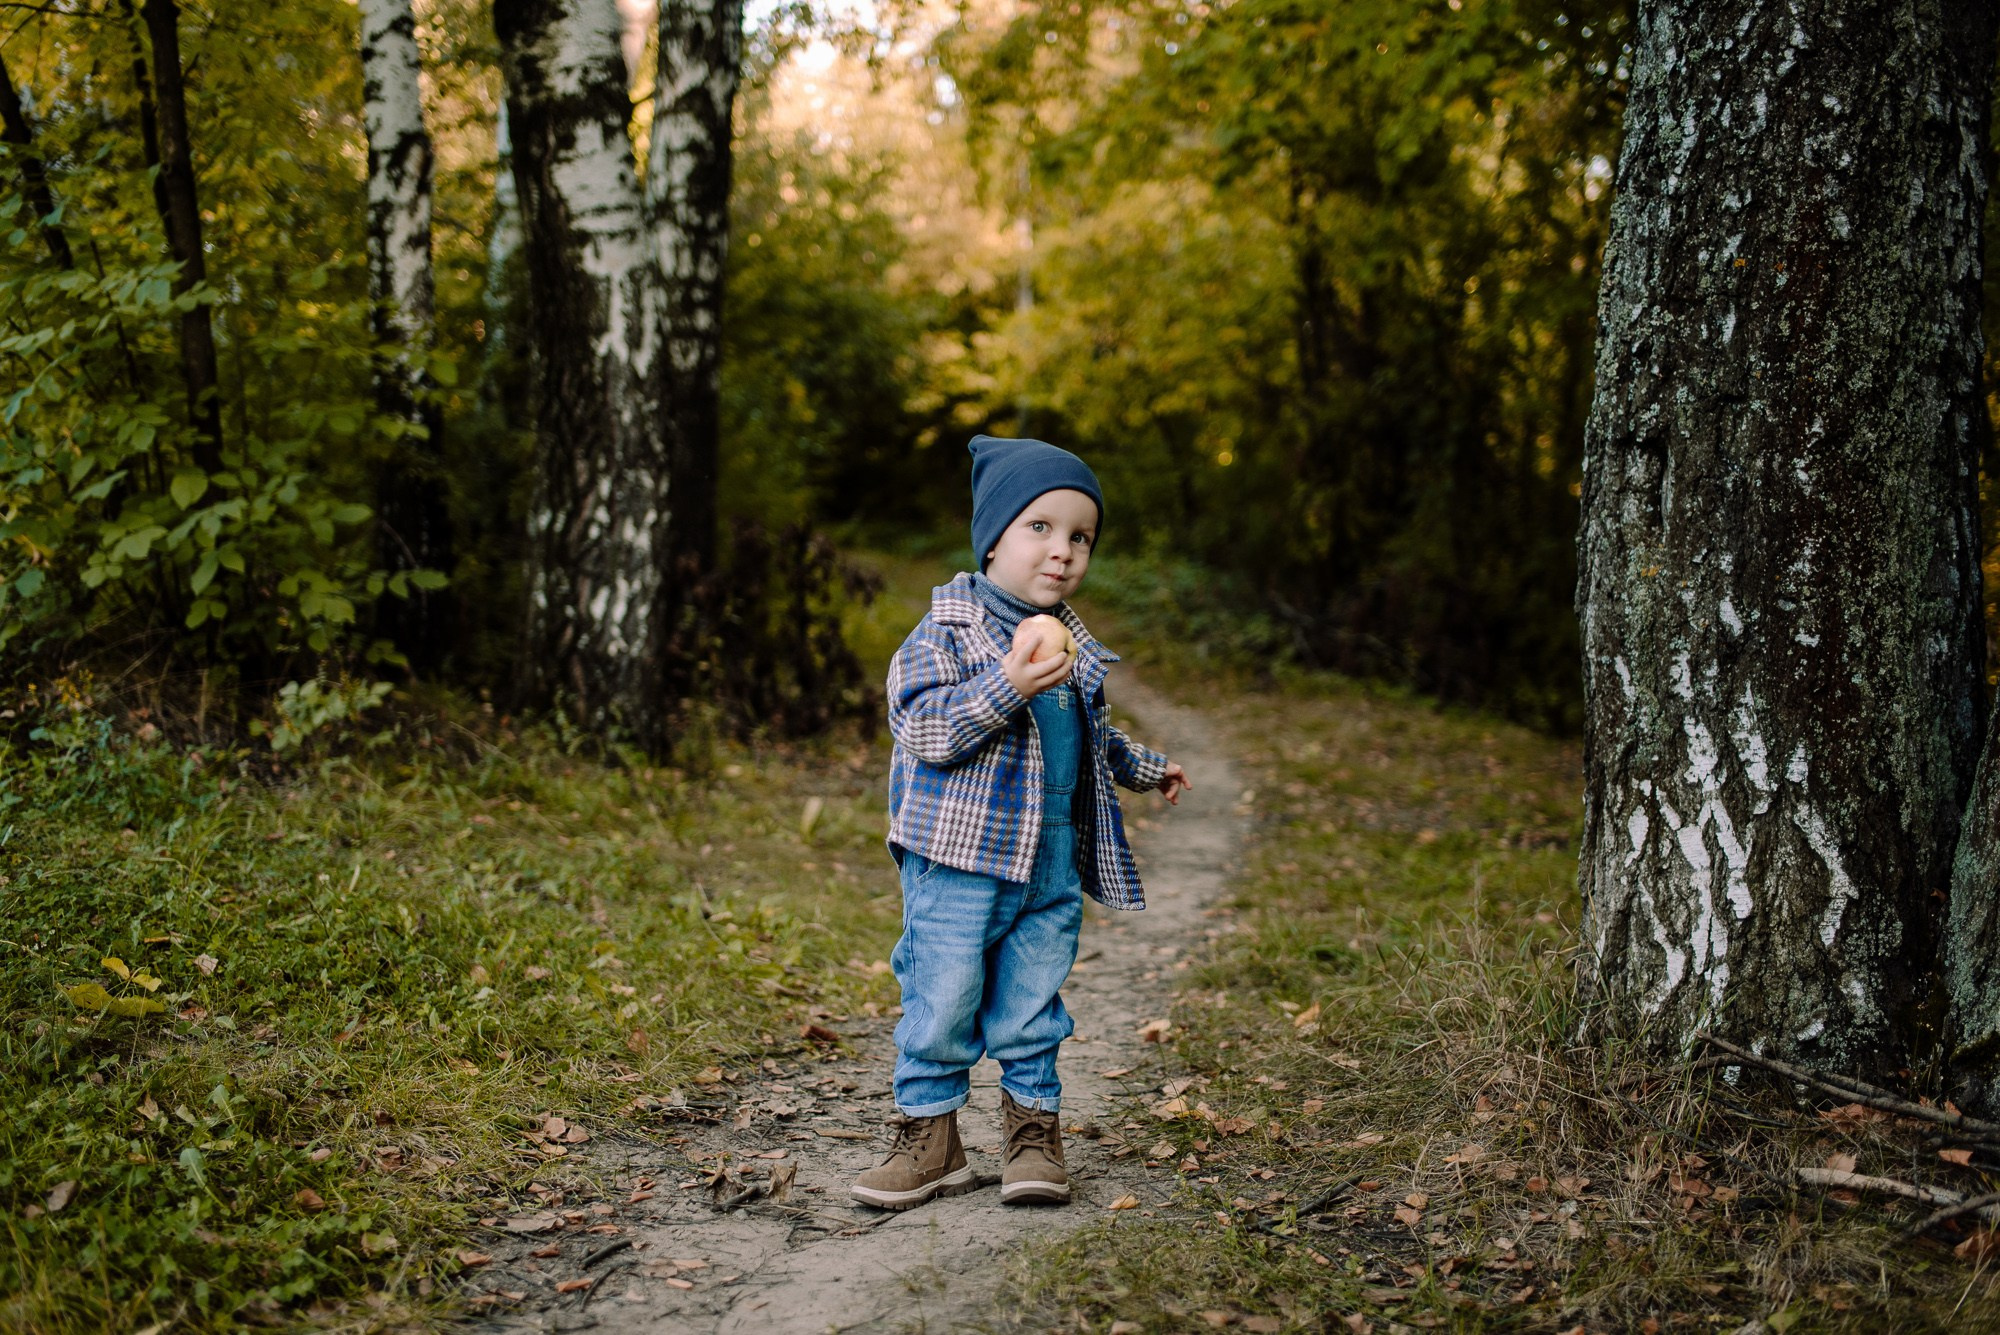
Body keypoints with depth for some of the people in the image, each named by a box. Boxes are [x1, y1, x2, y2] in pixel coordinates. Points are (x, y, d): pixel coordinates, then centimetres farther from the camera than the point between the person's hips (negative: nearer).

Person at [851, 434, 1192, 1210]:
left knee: (1032, 1001, 10)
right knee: (943, 1000, 0)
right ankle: (930, 1135, 13)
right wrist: (1007, 688, -27)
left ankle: (1032, 1127, 21)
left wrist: (1143, 768, 39)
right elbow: (923, 729, -19)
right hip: (958, 858, -5)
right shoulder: (947, 632, -8)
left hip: (1052, 862, 5)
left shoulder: (1071, 644, 14)